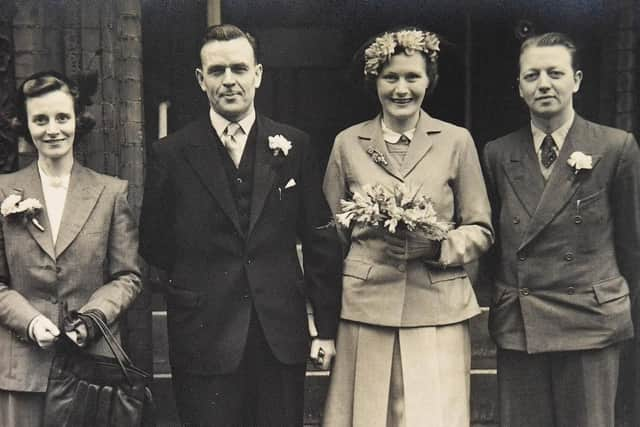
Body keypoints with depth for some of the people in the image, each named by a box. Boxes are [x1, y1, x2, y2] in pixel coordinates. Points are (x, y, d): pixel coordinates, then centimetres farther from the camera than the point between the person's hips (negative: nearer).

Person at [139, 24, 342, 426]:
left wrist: (327, 327, 4)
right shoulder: (172, 153, 0)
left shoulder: (295, 146, 4)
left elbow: (321, 240, 5)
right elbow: (153, 242, 9)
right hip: (205, 337, -1)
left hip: (281, 335, 1)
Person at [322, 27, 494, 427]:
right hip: (365, 309, 1)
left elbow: (481, 231, 8)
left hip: (437, 311, -1)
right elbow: (334, 233, 13)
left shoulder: (456, 141, 5)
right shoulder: (348, 143, 8)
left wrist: (437, 244, -14)